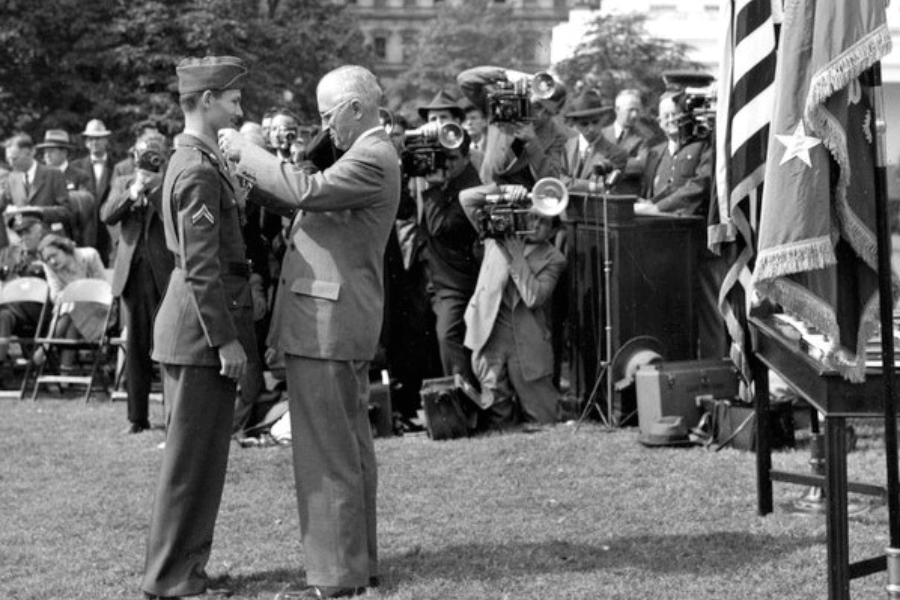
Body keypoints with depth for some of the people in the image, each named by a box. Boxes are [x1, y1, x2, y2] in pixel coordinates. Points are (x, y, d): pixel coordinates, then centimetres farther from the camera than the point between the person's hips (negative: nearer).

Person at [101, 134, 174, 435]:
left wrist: (153, 188, -13)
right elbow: (107, 216, 0)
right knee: (135, 346, 6)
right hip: (133, 272, 4)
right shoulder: (123, 183, 15)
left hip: (165, 273, -4)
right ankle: (137, 416, 12)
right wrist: (130, 195, -14)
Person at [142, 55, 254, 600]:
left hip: (197, 329, 10)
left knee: (201, 456, 16)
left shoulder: (194, 160, 14)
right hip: (202, 329, -10)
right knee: (193, 457, -3)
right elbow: (201, 267, -21)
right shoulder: (199, 171, -17)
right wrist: (226, 340, -20)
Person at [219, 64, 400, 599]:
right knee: (351, 449, 17)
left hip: (328, 323, -11)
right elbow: (307, 206, 19)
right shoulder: (368, 155, 18)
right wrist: (255, 174, 5)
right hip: (341, 322, 11)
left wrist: (247, 152, -17)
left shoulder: (372, 159, -15)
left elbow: (307, 192, -28)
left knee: (327, 454, -6)